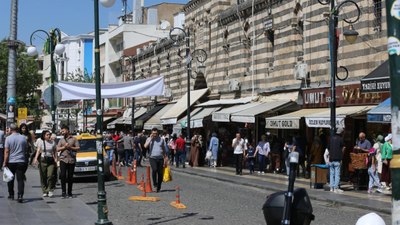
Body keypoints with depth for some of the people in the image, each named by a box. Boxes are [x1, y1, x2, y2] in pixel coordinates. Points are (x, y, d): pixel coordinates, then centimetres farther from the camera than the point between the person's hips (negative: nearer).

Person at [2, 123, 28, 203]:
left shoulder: (8, 138, -7)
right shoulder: (23, 138, 2)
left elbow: (6, 151, -9)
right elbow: (26, 149, 11)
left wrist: (5, 162, -5)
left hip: (11, 161, -1)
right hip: (21, 161, 1)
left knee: (10, 179, 15)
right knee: (20, 179, -1)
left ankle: (11, 195, 23)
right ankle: (20, 196, -13)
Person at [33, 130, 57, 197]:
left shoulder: (53, 142, 10)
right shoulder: (41, 142, 5)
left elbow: (55, 152, 12)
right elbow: (38, 151, -5)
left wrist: (55, 159, -2)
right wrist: (35, 158, -19)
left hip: (51, 160, 1)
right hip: (43, 160, 0)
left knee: (50, 176, -12)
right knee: (43, 177, 1)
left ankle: (50, 190, -2)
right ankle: (45, 191, 9)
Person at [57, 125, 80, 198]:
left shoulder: (74, 139, 9)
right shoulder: (61, 140, 15)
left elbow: (78, 148, 2)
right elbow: (58, 149, 7)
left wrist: (70, 147, -10)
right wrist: (64, 147, -8)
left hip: (71, 160, -1)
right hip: (63, 159, 1)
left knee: (70, 176, 2)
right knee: (63, 175, -8)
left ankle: (70, 193, 9)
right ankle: (63, 192, -5)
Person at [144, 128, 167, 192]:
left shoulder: (161, 139, 11)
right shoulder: (149, 139, 5)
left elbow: (164, 149, 17)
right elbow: (145, 146, -14)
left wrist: (165, 159, 13)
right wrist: (150, 139, -10)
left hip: (160, 158, 2)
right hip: (152, 158, -2)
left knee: (160, 173, 1)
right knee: (154, 169, -26)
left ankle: (158, 187, 14)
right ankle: (154, 183, -7)